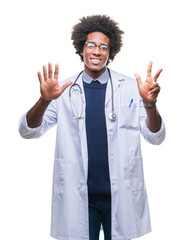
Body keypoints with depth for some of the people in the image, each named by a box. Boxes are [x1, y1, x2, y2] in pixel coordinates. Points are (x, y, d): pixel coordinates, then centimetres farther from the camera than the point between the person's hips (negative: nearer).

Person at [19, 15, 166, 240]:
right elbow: (27, 131, -3)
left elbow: (156, 137, -1)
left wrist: (149, 104, -20)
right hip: (78, 196, 0)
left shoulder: (130, 87, 2)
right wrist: (45, 100, -23)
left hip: (121, 194, 0)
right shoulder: (64, 91, 2)